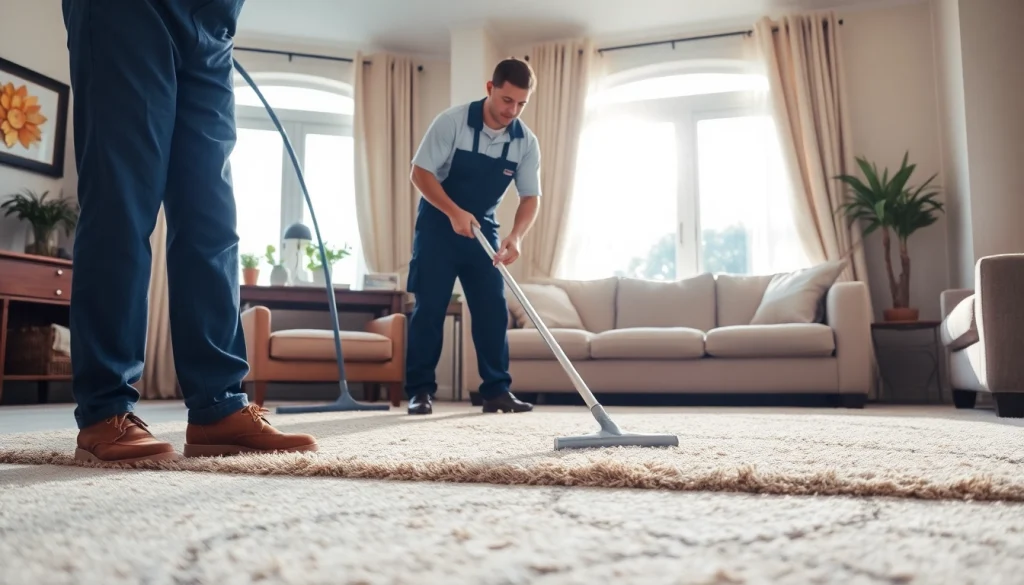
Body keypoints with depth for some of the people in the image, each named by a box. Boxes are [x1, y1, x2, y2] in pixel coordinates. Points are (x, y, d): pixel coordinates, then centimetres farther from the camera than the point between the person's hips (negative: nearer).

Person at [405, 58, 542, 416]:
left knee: (493, 308, -1)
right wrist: (454, 212, -28)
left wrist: (516, 236, -28)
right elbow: (420, 173, -17)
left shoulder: (526, 142, -8)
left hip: (483, 229, 4)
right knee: (429, 307, -5)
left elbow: (531, 197, -9)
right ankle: (420, 390, 3)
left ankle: (497, 390, 6)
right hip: (438, 224, -3)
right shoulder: (452, 122, -18)